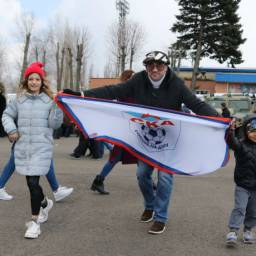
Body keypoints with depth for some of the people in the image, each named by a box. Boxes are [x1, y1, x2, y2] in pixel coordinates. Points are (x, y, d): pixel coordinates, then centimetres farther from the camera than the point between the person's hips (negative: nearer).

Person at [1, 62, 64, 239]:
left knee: (33, 182, -11)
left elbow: (55, 124, -2)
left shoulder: (49, 100, -1)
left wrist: (59, 107, -15)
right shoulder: (19, 99, 5)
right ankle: (45, 203, 44)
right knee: (31, 182, 13)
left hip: (41, 147, -3)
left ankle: (35, 222, -1)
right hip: (22, 147, 3)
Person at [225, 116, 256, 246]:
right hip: (242, 185, -4)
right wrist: (231, 130, -46)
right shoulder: (241, 145, -10)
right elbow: (231, 141, -29)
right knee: (239, 208, -10)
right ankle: (233, 231, -6)